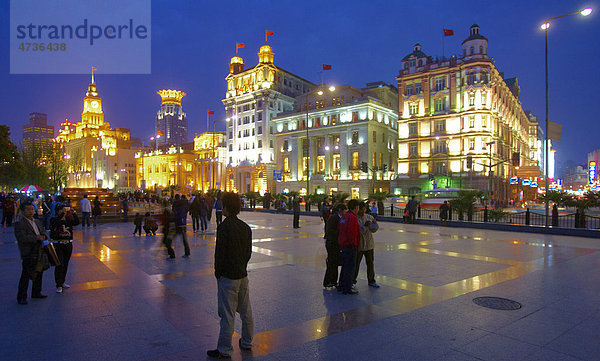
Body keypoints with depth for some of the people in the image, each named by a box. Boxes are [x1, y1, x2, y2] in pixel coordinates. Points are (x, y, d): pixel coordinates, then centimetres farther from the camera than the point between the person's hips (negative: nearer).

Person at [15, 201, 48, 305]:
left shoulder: (37, 222, 14)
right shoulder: (20, 224, -11)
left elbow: (43, 232, 22)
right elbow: (21, 238, -22)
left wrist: (43, 236, 0)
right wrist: (36, 238, -20)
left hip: (39, 253, 8)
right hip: (28, 254, -8)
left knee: (39, 273, 16)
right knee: (25, 276, -2)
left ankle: (36, 293, 31)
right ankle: (21, 297, 9)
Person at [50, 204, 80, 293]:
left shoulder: (68, 219, 5)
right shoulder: (54, 220, -5)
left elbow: (77, 222, -12)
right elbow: (56, 222, -27)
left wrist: (73, 213, -23)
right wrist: (63, 212, -34)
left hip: (68, 244, 4)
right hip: (57, 245, -4)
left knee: (65, 264, 13)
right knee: (59, 264, -9)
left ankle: (62, 282, 28)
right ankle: (59, 285, -2)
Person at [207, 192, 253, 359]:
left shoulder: (224, 226, -17)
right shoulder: (245, 226, 6)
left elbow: (220, 252, -16)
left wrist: (218, 273, -3)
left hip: (228, 276, -7)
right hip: (243, 274, 7)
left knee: (227, 314, 1)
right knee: (245, 310, 16)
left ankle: (224, 350, 11)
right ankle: (247, 342, 30)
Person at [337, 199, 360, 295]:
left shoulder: (344, 216, 12)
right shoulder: (352, 217, -17)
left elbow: (339, 229, 15)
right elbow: (351, 232, -24)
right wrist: (354, 243, -14)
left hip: (343, 245, 10)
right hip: (350, 246, -10)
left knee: (345, 265, 18)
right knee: (350, 267, -1)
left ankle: (341, 286, 27)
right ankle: (347, 289, 6)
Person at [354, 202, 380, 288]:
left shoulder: (369, 217, 5)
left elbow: (373, 230, 1)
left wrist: (375, 223, -19)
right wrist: (365, 225, -31)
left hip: (369, 244, 4)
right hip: (358, 245, -4)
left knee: (370, 263, 11)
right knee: (356, 264, 3)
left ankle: (371, 281, 25)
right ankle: (353, 281, 18)